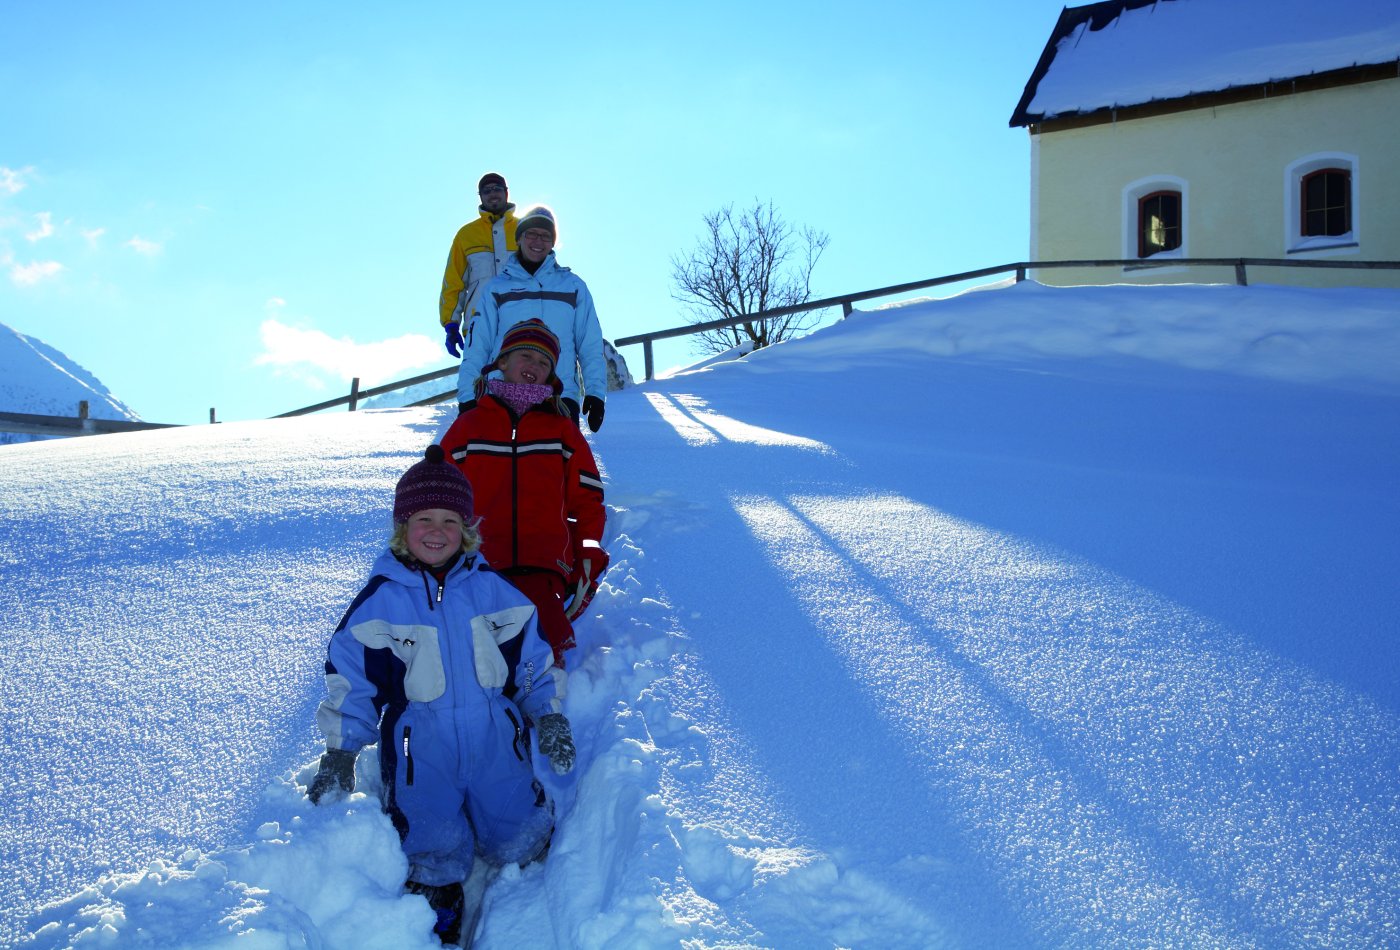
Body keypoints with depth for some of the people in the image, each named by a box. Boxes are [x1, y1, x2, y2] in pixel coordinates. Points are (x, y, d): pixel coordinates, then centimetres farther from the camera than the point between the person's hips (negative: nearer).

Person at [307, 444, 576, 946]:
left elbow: (533, 659, 10)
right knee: (434, 857, -7)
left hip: (496, 745, 2)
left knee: (520, 845, 2)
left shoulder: (492, 589, 2)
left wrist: (548, 717, 1)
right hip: (421, 753, -2)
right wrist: (340, 754, -2)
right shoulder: (378, 601, -3)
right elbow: (349, 676, 1)